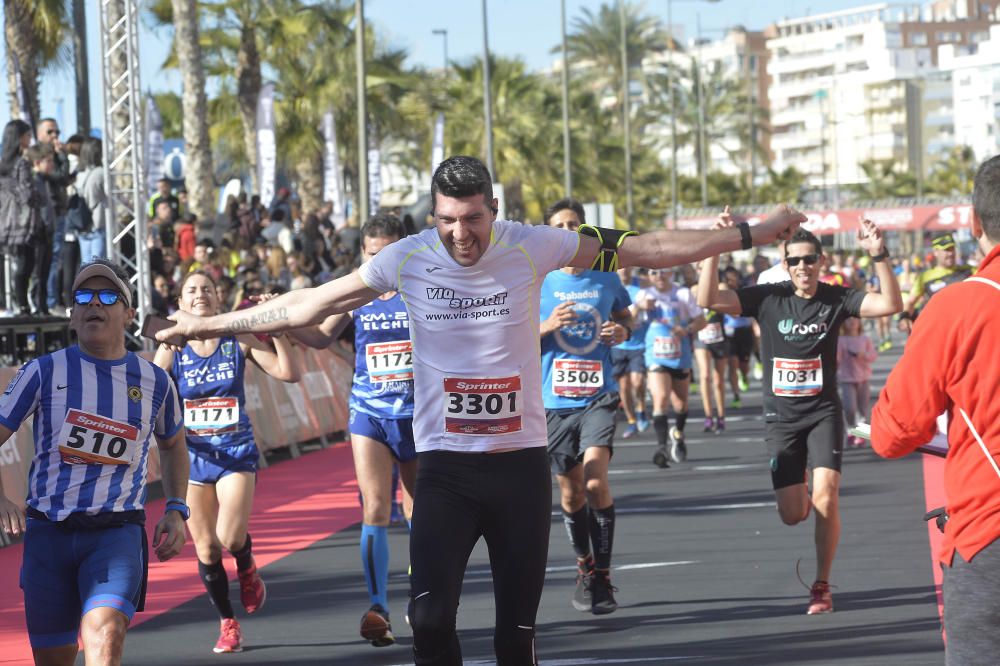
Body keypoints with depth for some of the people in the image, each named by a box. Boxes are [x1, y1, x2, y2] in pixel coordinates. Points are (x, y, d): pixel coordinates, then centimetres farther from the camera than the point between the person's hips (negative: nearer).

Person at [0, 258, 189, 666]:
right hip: (47, 531, 1)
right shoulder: (45, 371, 2)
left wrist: (176, 509, 13)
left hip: (118, 531, -1)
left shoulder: (154, 381, 7)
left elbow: (172, 444, 26)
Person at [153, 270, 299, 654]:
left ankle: (247, 570, 18)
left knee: (230, 538, -18)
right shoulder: (171, 351, -2)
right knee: (206, 550, 3)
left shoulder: (238, 342, -2)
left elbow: (287, 373, -9)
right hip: (192, 456, 1)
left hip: (236, 452, -1)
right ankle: (228, 625, 20)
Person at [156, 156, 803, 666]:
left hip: (522, 461, 0)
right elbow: (309, 304, 3)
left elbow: (641, 250, 0)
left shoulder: (530, 247, -6)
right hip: (445, 465, 0)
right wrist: (209, 324, 5)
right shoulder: (408, 259, -5)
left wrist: (749, 235, 0)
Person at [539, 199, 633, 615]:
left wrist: (623, 332, 0)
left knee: (596, 480, -19)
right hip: (554, 399, 1)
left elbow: (626, 317, 22)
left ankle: (602, 576, -9)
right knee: (572, 493, 8)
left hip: (599, 395, -1)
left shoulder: (606, 279, 5)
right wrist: (546, 326, -15)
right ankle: (585, 566, 33)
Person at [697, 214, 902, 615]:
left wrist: (879, 256, -30)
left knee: (825, 496, -19)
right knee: (793, 515, -2)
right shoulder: (768, 298, -6)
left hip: (824, 413, -1)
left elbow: (890, 304, -18)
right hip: (781, 417, 1)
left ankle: (822, 585, -3)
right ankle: (801, 490, 38)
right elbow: (708, 300, -15)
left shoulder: (835, 299, -6)